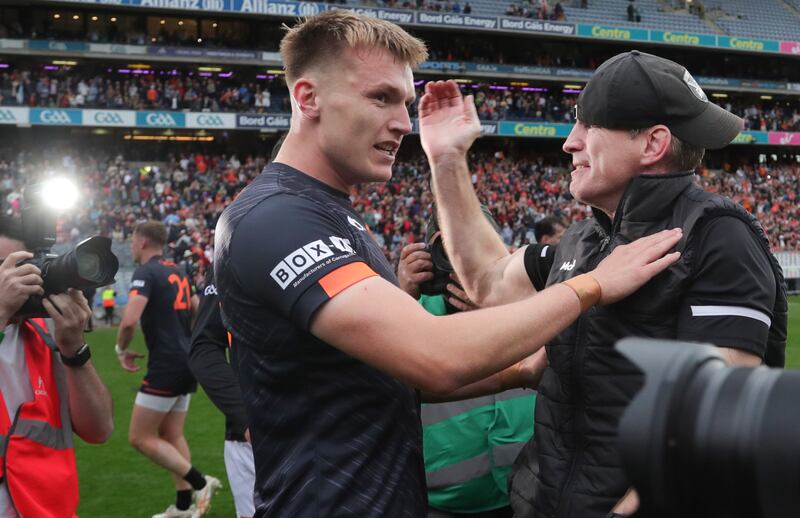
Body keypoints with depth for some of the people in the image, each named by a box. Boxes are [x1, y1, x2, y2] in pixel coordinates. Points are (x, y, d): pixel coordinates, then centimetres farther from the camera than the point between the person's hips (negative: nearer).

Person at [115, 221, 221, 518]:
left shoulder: (146, 272, -12)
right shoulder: (177, 272, 13)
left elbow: (130, 320, -24)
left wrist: (121, 349, -6)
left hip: (165, 366, -9)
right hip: (187, 363, 9)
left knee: (140, 438, 0)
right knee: (171, 435, 15)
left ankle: (200, 483, -3)